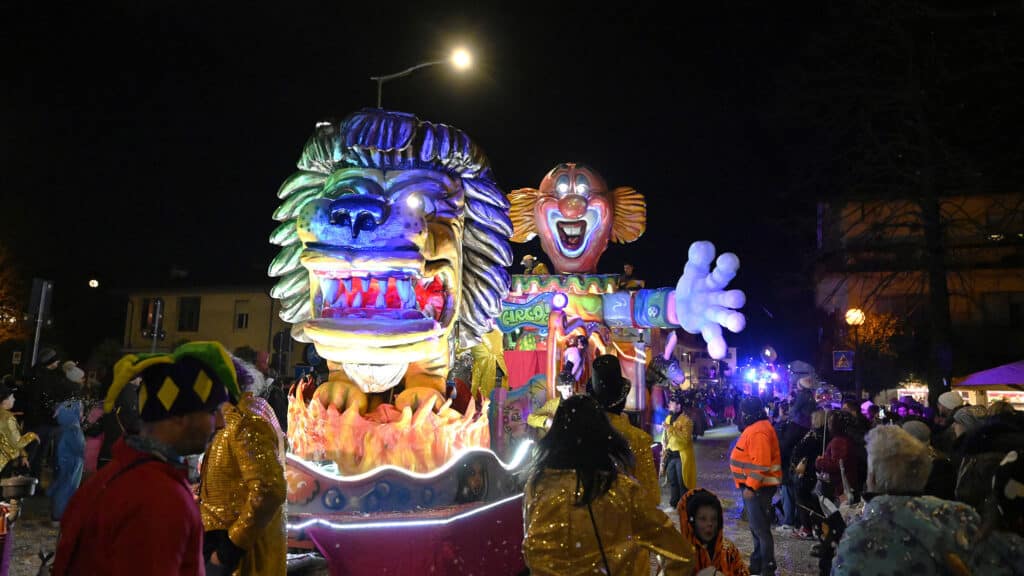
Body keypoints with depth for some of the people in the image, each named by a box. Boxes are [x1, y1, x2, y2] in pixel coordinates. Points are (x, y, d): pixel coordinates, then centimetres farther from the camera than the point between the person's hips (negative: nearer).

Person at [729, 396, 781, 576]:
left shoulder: (758, 432, -20)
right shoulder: (755, 428, 13)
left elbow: (761, 463, -26)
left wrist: (751, 486, -25)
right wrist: (748, 485, 21)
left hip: (758, 487, -11)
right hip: (753, 485, 11)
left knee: (761, 528, -4)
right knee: (757, 527, 18)